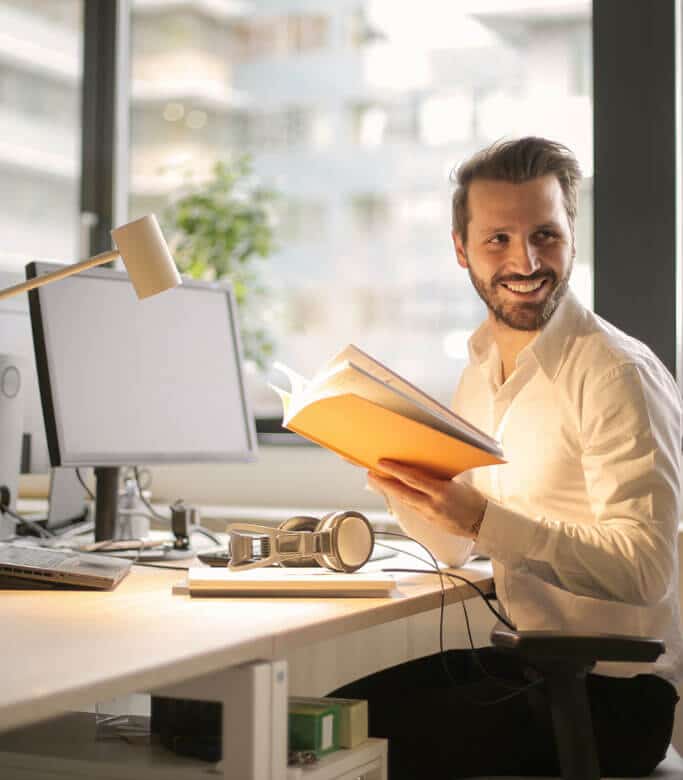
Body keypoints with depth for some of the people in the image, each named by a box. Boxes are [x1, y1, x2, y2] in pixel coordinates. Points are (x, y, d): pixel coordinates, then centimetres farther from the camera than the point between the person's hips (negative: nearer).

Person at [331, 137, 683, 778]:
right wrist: (385, 464, -2)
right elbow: (451, 546, 15)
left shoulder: (618, 375, -15)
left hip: (610, 695, -7)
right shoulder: (481, 370, 9)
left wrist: (483, 518, -31)